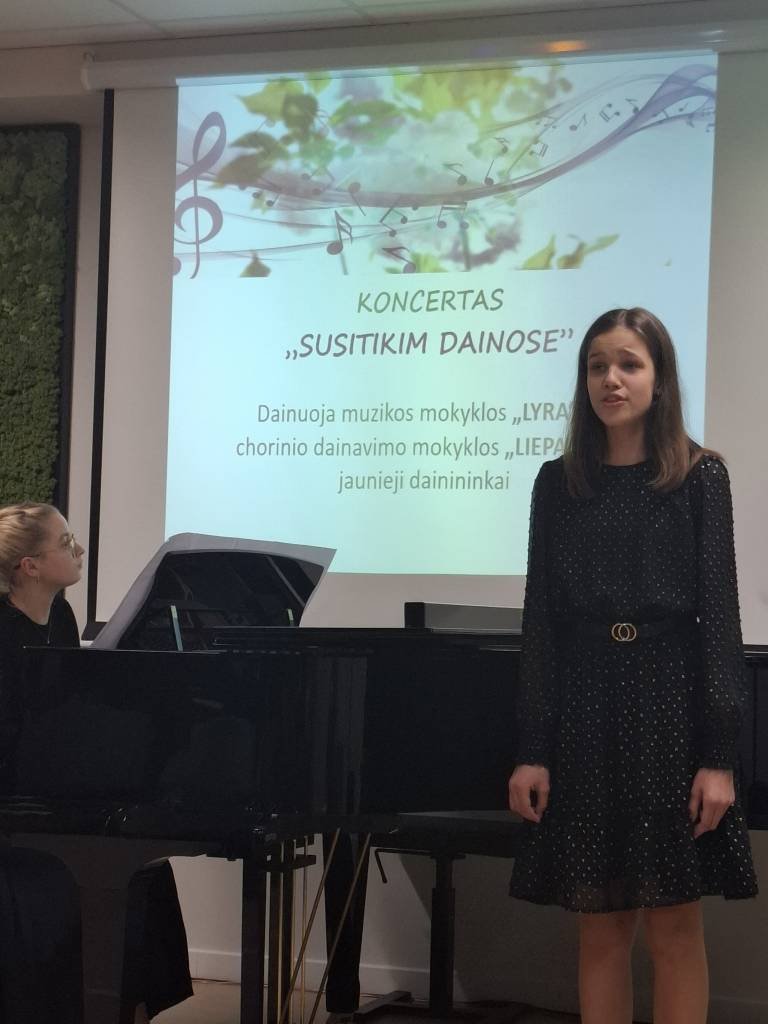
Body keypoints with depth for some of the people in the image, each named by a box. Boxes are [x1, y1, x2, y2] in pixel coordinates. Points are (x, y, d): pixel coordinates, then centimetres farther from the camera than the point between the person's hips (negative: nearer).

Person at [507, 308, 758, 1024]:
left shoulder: (699, 476, 0)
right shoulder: (558, 483, 7)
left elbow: (719, 615, -4)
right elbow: (541, 620, 5)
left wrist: (720, 754, -10)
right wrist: (531, 751, -1)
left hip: (669, 703, -2)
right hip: (582, 708, 2)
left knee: (673, 925, 2)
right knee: (599, 925, 6)